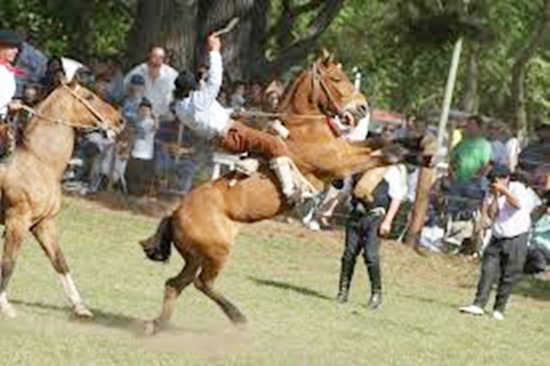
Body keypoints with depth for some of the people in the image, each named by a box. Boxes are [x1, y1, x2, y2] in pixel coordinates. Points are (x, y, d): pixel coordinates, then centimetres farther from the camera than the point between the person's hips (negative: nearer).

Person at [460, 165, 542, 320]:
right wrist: (495, 197, -13)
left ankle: (499, 309, 8)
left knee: (509, 276, -1)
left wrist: (504, 190, -23)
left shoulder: (518, 188, -6)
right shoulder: (492, 195, 8)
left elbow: (518, 204, -26)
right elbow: (492, 214, -5)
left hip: (516, 239, -4)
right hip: (497, 238, 4)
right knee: (488, 271, -6)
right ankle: (478, 304, -10)